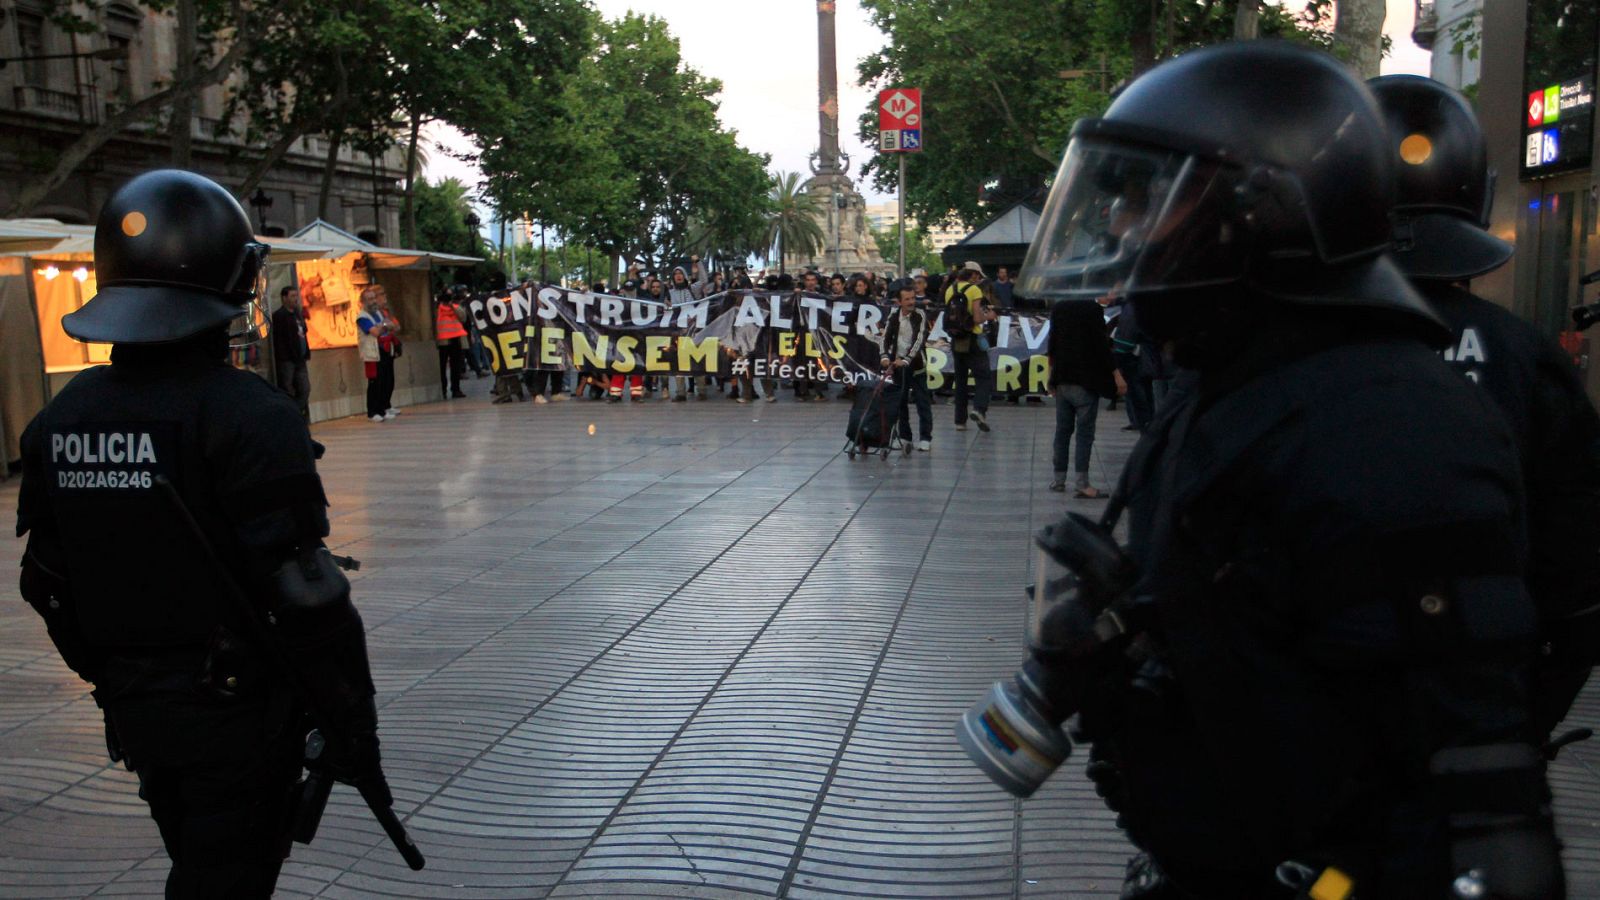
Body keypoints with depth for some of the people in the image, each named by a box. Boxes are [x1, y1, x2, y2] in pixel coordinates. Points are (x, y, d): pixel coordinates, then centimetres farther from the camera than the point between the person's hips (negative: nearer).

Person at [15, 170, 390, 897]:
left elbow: (48, 586, 10)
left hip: (134, 712, 7)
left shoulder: (58, 422, 2)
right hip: (238, 709, -7)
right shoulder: (247, 416, -21)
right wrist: (351, 724, -12)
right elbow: (301, 591, -22)